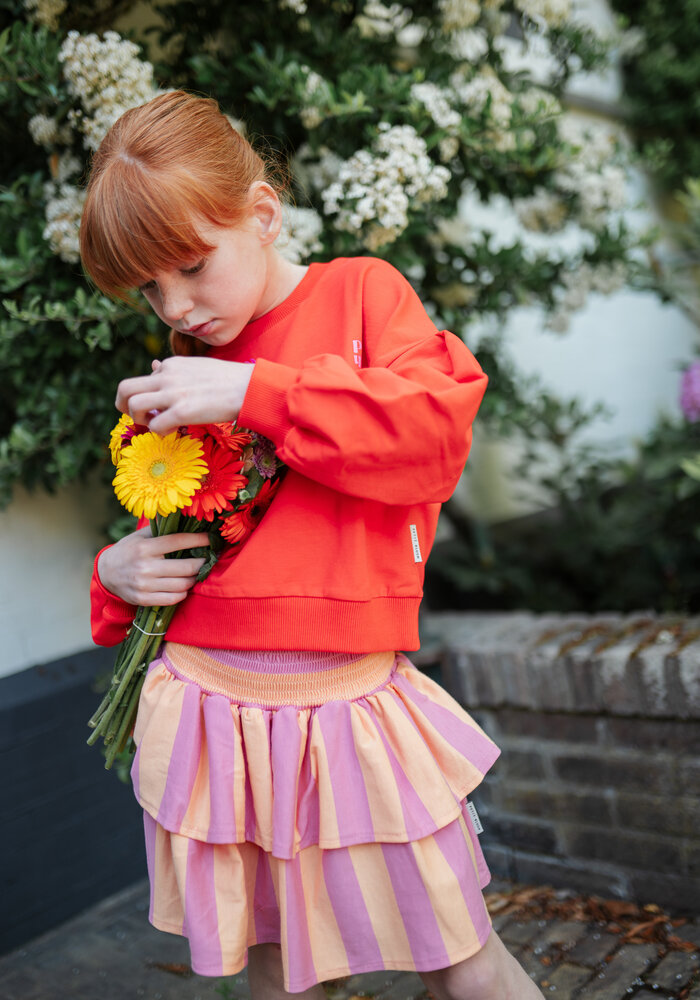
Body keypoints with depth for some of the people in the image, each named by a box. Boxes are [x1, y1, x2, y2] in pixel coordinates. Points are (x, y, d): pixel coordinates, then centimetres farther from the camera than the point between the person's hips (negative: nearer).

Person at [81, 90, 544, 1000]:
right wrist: (119, 574, 0)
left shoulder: (361, 289, 1)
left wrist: (258, 393, -19)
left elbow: (437, 433, -15)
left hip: (348, 707, -3)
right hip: (209, 709, 4)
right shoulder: (177, 373, 11)